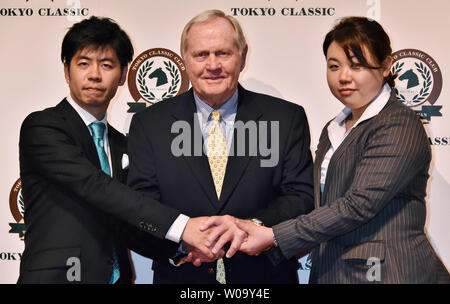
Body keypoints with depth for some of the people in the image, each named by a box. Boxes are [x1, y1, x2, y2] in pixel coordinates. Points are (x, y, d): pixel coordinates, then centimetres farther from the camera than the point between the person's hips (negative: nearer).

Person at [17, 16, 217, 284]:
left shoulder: (122, 145, 12)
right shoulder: (41, 127, -9)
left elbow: (124, 227, 9)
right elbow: (94, 186, -23)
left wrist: (180, 249, -8)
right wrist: (179, 224, -28)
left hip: (116, 276, 6)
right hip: (56, 275, -6)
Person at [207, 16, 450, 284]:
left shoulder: (399, 124, -13)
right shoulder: (333, 131, 13)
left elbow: (359, 204, -21)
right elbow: (320, 205, 9)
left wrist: (274, 237, -21)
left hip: (389, 272, -7)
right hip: (330, 272, 7)